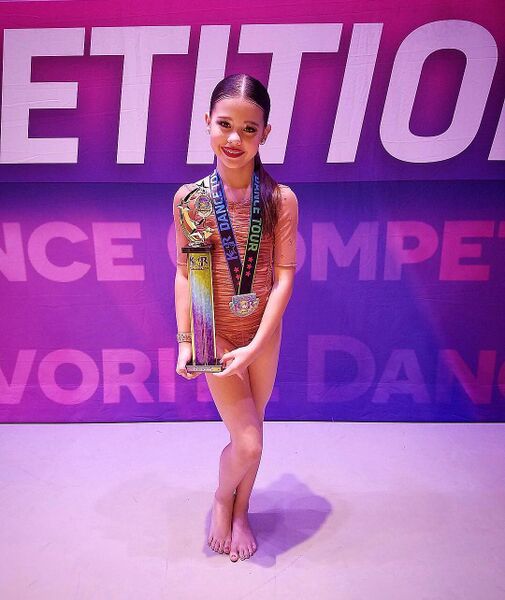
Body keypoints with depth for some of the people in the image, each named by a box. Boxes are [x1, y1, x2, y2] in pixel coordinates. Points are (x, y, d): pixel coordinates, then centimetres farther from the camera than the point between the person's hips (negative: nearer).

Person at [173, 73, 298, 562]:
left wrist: (256, 345, -17)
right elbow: (184, 273, -3)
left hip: (264, 332, 1)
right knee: (248, 442, -1)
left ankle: (240, 512, 42)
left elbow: (283, 276, -10)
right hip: (216, 333, -1)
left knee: (251, 430, 16)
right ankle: (222, 499, 34)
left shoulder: (281, 200, -9)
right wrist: (184, 340, -6)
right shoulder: (189, 198, -8)